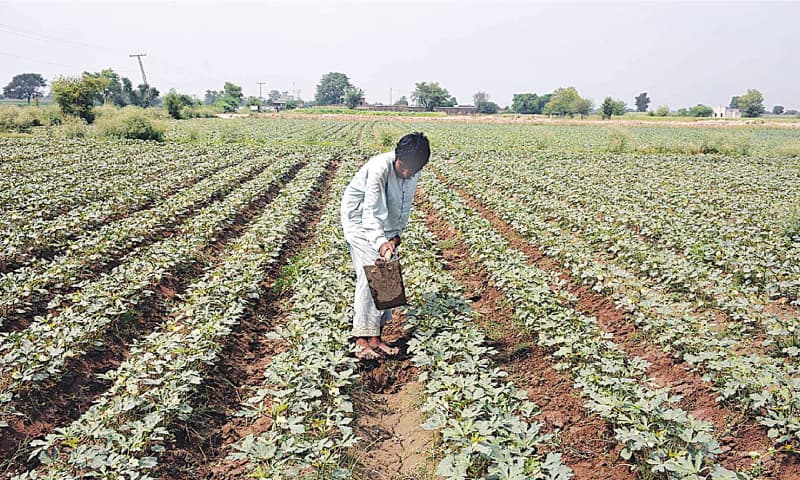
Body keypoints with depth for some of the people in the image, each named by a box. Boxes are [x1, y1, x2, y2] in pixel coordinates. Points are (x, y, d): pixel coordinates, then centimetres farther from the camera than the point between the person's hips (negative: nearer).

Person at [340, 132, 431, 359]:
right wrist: (381, 242, -48)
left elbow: (405, 208, 2)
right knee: (369, 274, -16)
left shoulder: (414, 172, -8)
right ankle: (362, 340, -11)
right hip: (359, 219, -7)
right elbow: (371, 211, -35)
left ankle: (375, 338, 9)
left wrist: (396, 237, -9)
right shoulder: (380, 167, -30)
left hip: (387, 226, 7)